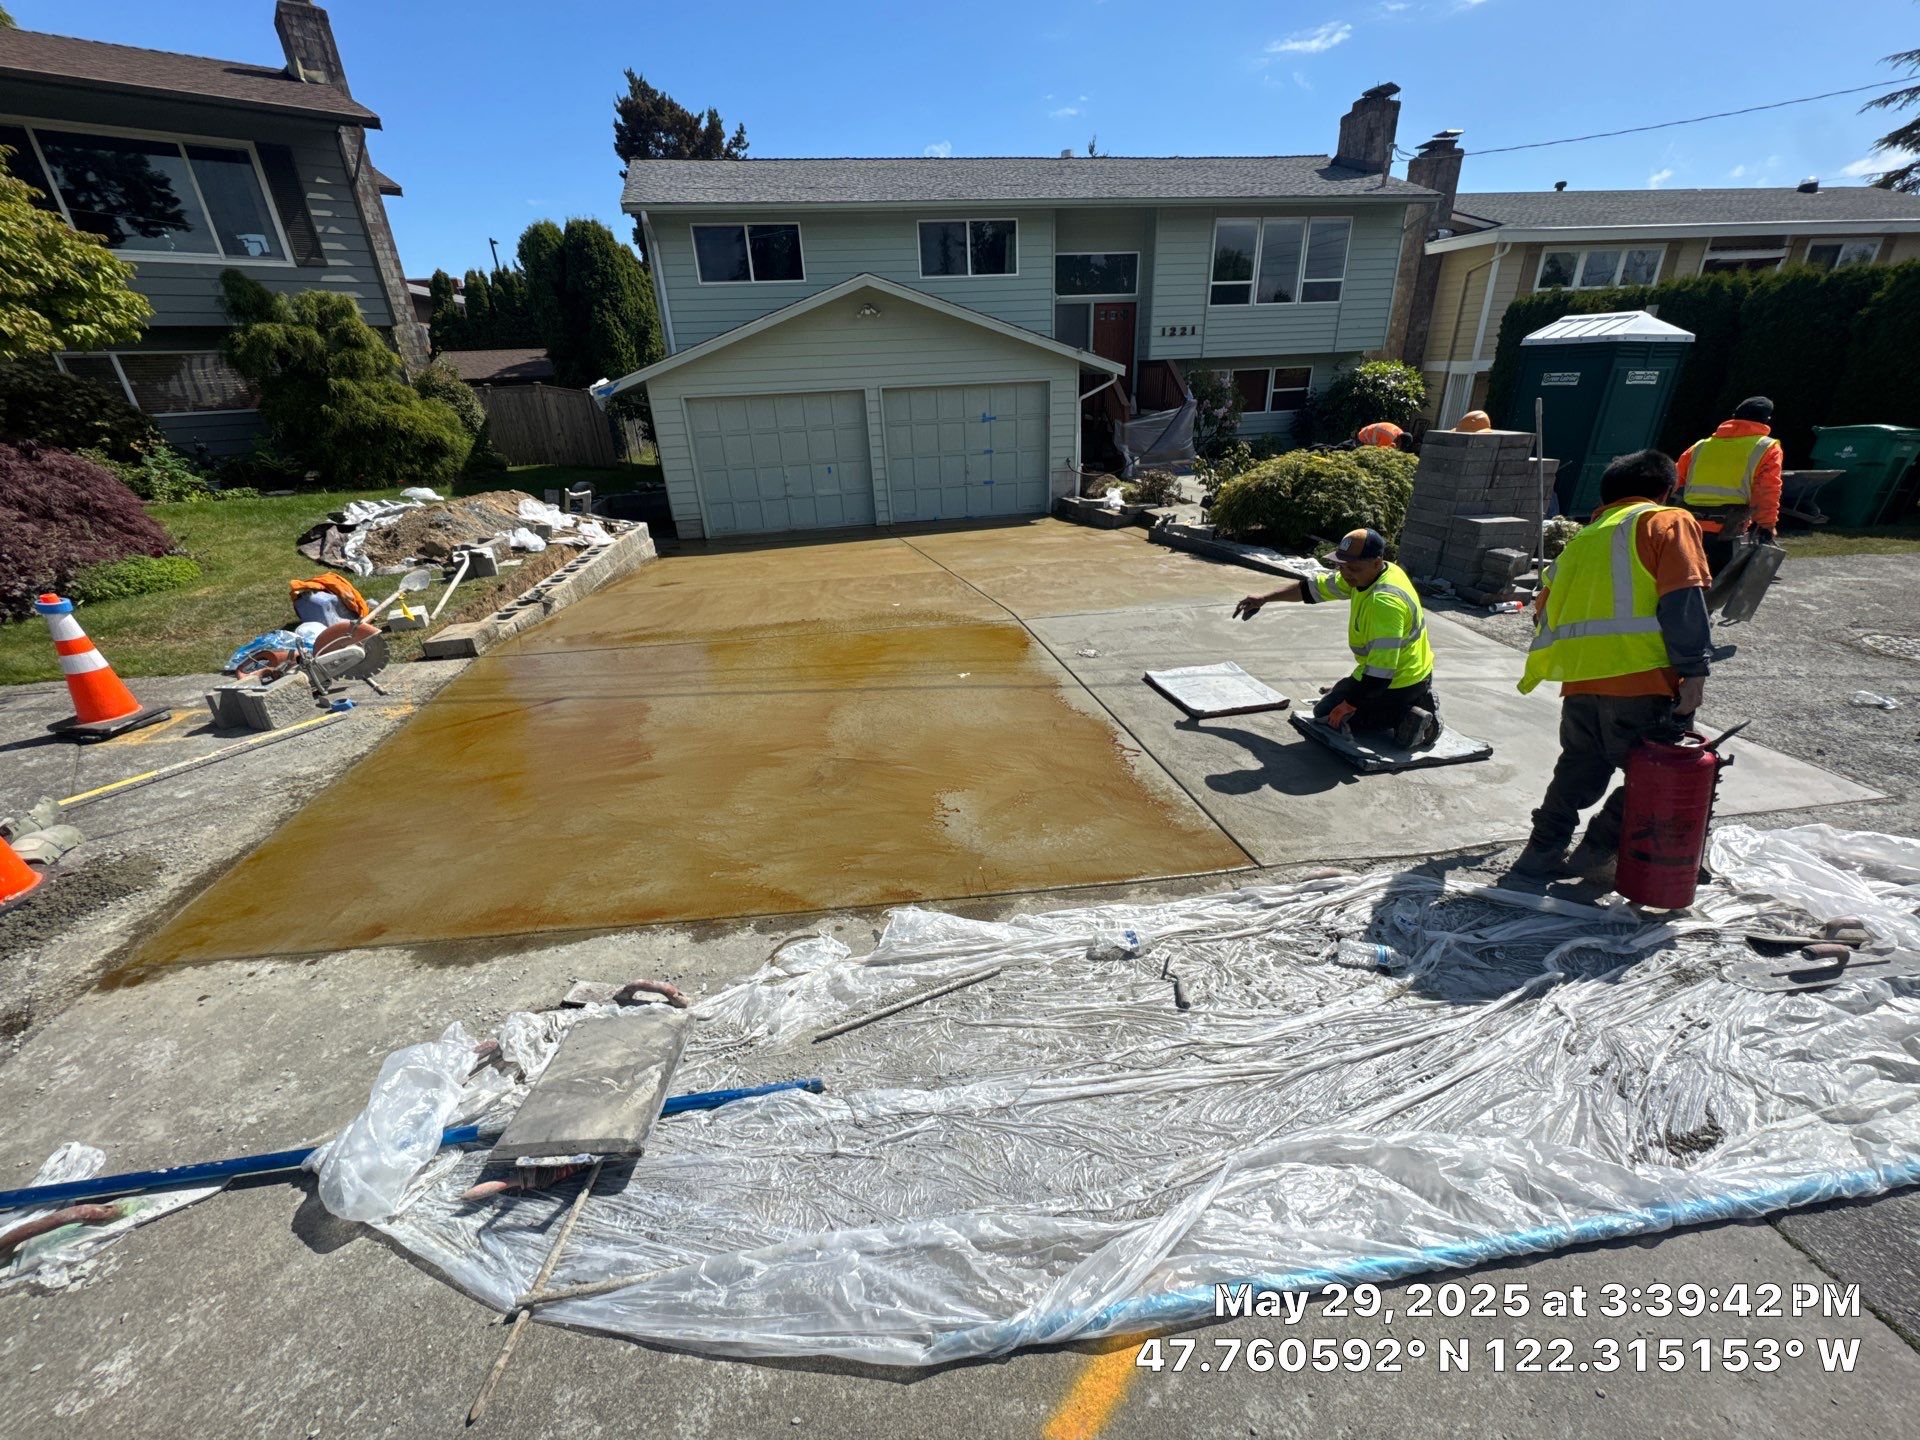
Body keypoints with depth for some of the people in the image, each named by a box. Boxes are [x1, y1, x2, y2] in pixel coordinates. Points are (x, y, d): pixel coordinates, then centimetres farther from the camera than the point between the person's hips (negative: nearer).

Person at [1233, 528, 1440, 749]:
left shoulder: (1385, 602, -34)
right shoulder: (1364, 574, -6)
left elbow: (1380, 674, -33)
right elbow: (1310, 588, 7)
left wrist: (1347, 706, -24)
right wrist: (1264, 599, 3)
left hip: (1397, 683, -9)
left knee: (1327, 715, 6)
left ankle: (1403, 717, -5)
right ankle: (1418, 700, 16)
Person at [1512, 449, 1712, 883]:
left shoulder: (1583, 537, 23)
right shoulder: (1668, 521, 5)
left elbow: (1545, 605, 22)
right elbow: (1684, 599, -8)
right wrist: (1695, 669, -11)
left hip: (1579, 681, 6)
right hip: (1641, 681, -5)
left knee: (1579, 767, 20)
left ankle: (1543, 851, 21)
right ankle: (1596, 855, 13)